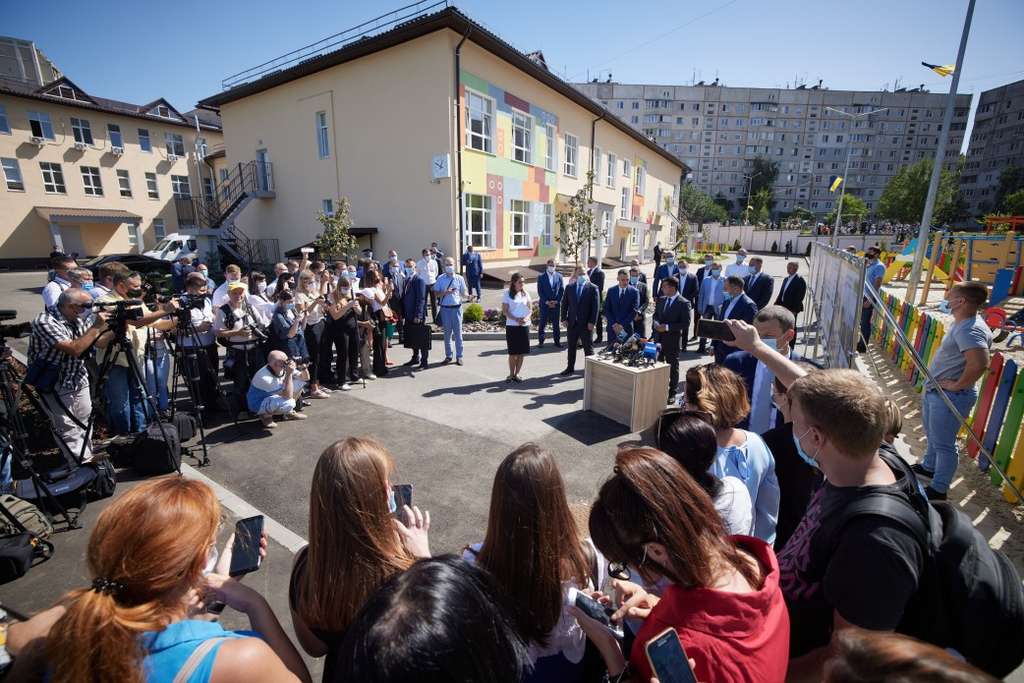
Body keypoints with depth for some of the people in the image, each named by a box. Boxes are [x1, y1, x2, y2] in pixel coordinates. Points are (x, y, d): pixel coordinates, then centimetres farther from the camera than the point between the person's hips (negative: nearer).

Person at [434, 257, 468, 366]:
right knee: (447, 333, 8)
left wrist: (467, 296, -17)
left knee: (458, 332, 3)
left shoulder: (459, 278, 3)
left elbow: (463, 293, 6)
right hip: (445, 308, 1)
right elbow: (436, 293, 3)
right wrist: (445, 292, -14)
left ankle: (459, 356, 11)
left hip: (456, 308, -1)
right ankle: (448, 356, 18)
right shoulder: (440, 278, 3)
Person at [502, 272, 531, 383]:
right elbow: (505, 311, -6)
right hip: (511, 326, -3)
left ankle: (517, 374, 18)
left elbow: (530, 308, 9)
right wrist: (516, 319, -18)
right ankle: (511, 374, 17)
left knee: (522, 352, 5)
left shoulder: (526, 294, 7)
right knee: (513, 352, 2)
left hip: (524, 325, 3)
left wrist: (526, 317, -11)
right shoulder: (508, 294, -3)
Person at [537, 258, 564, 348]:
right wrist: (547, 302, -11)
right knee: (542, 324, 2)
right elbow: (540, 291, -3)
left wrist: (556, 301, -7)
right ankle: (540, 341, 11)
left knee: (556, 324, 6)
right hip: (544, 304, -1)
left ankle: (557, 341, 13)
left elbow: (562, 290, 4)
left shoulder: (559, 276, 6)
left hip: (556, 304, 2)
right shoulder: (541, 277, 1)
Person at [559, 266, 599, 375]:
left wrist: (592, 322, -13)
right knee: (571, 347, 13)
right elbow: (564, 304, 9)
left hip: (586, 324, -3)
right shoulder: (569, 287, 6)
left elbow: (596, 306, -7)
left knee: (588, 348, 6)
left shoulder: (593, 288, -4)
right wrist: (564, 318, 0)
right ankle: (570, 368, 25)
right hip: (572, 323, 4)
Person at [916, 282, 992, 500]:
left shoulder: (970, 330, -26)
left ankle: (938, 490, 18)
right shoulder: (962, 322, 4)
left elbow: (980, 364, -38)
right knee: (932, 435, 27)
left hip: (950, 397, -10)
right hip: (934, 391, 10)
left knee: (943, 444, 4)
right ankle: (929, 467, 48)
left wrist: (957, 385, -24)